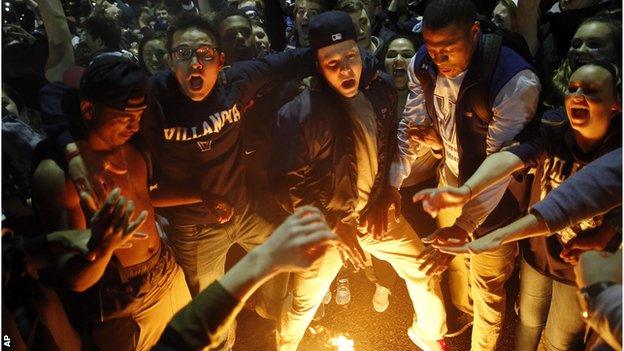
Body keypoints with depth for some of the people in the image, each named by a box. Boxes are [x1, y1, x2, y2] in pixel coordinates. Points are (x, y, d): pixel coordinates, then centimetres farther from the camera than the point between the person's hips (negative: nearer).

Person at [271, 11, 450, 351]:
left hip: (377, 212, 5)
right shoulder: (299, 112, -25)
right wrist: (333, 224, -19)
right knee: (305, 301, 14)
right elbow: (285, 183, -18)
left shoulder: (381, 87, -9)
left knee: (424, 271, 15)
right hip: (325, 222, -4)